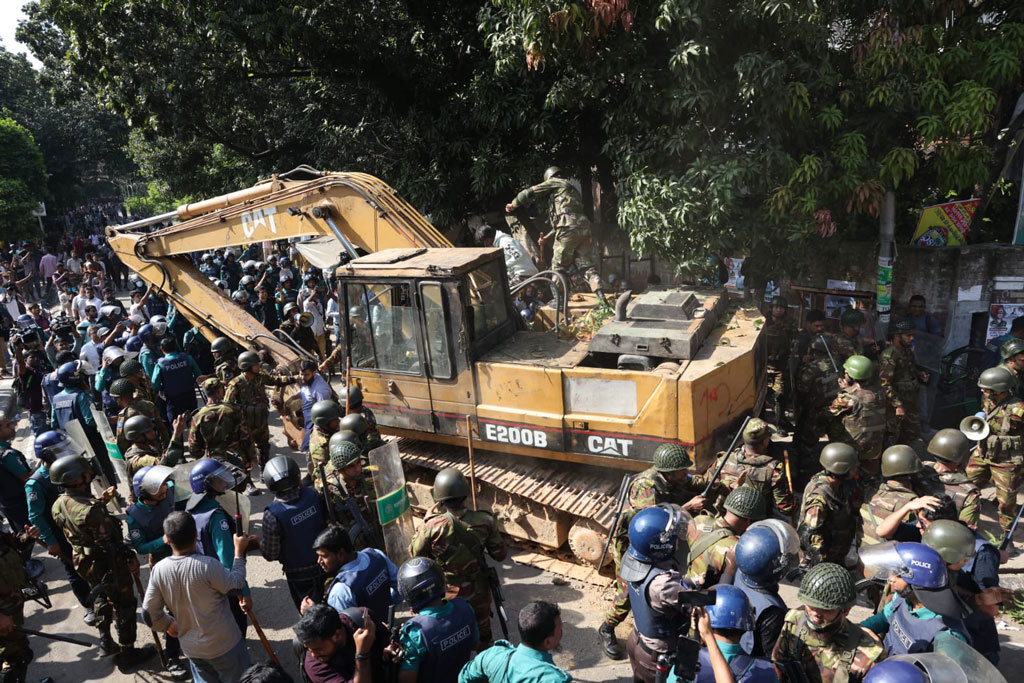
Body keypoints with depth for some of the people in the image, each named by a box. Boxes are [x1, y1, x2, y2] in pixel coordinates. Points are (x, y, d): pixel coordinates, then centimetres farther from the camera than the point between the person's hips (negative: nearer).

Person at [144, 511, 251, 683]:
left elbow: (149, 612, -2)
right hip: (223, 645, -5)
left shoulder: (158, 570, -12)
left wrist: (168, 625, 17)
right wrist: (239, 551, -4)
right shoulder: (208, 565, -28)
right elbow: (236, 586, -12)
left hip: (191, 648, 5)